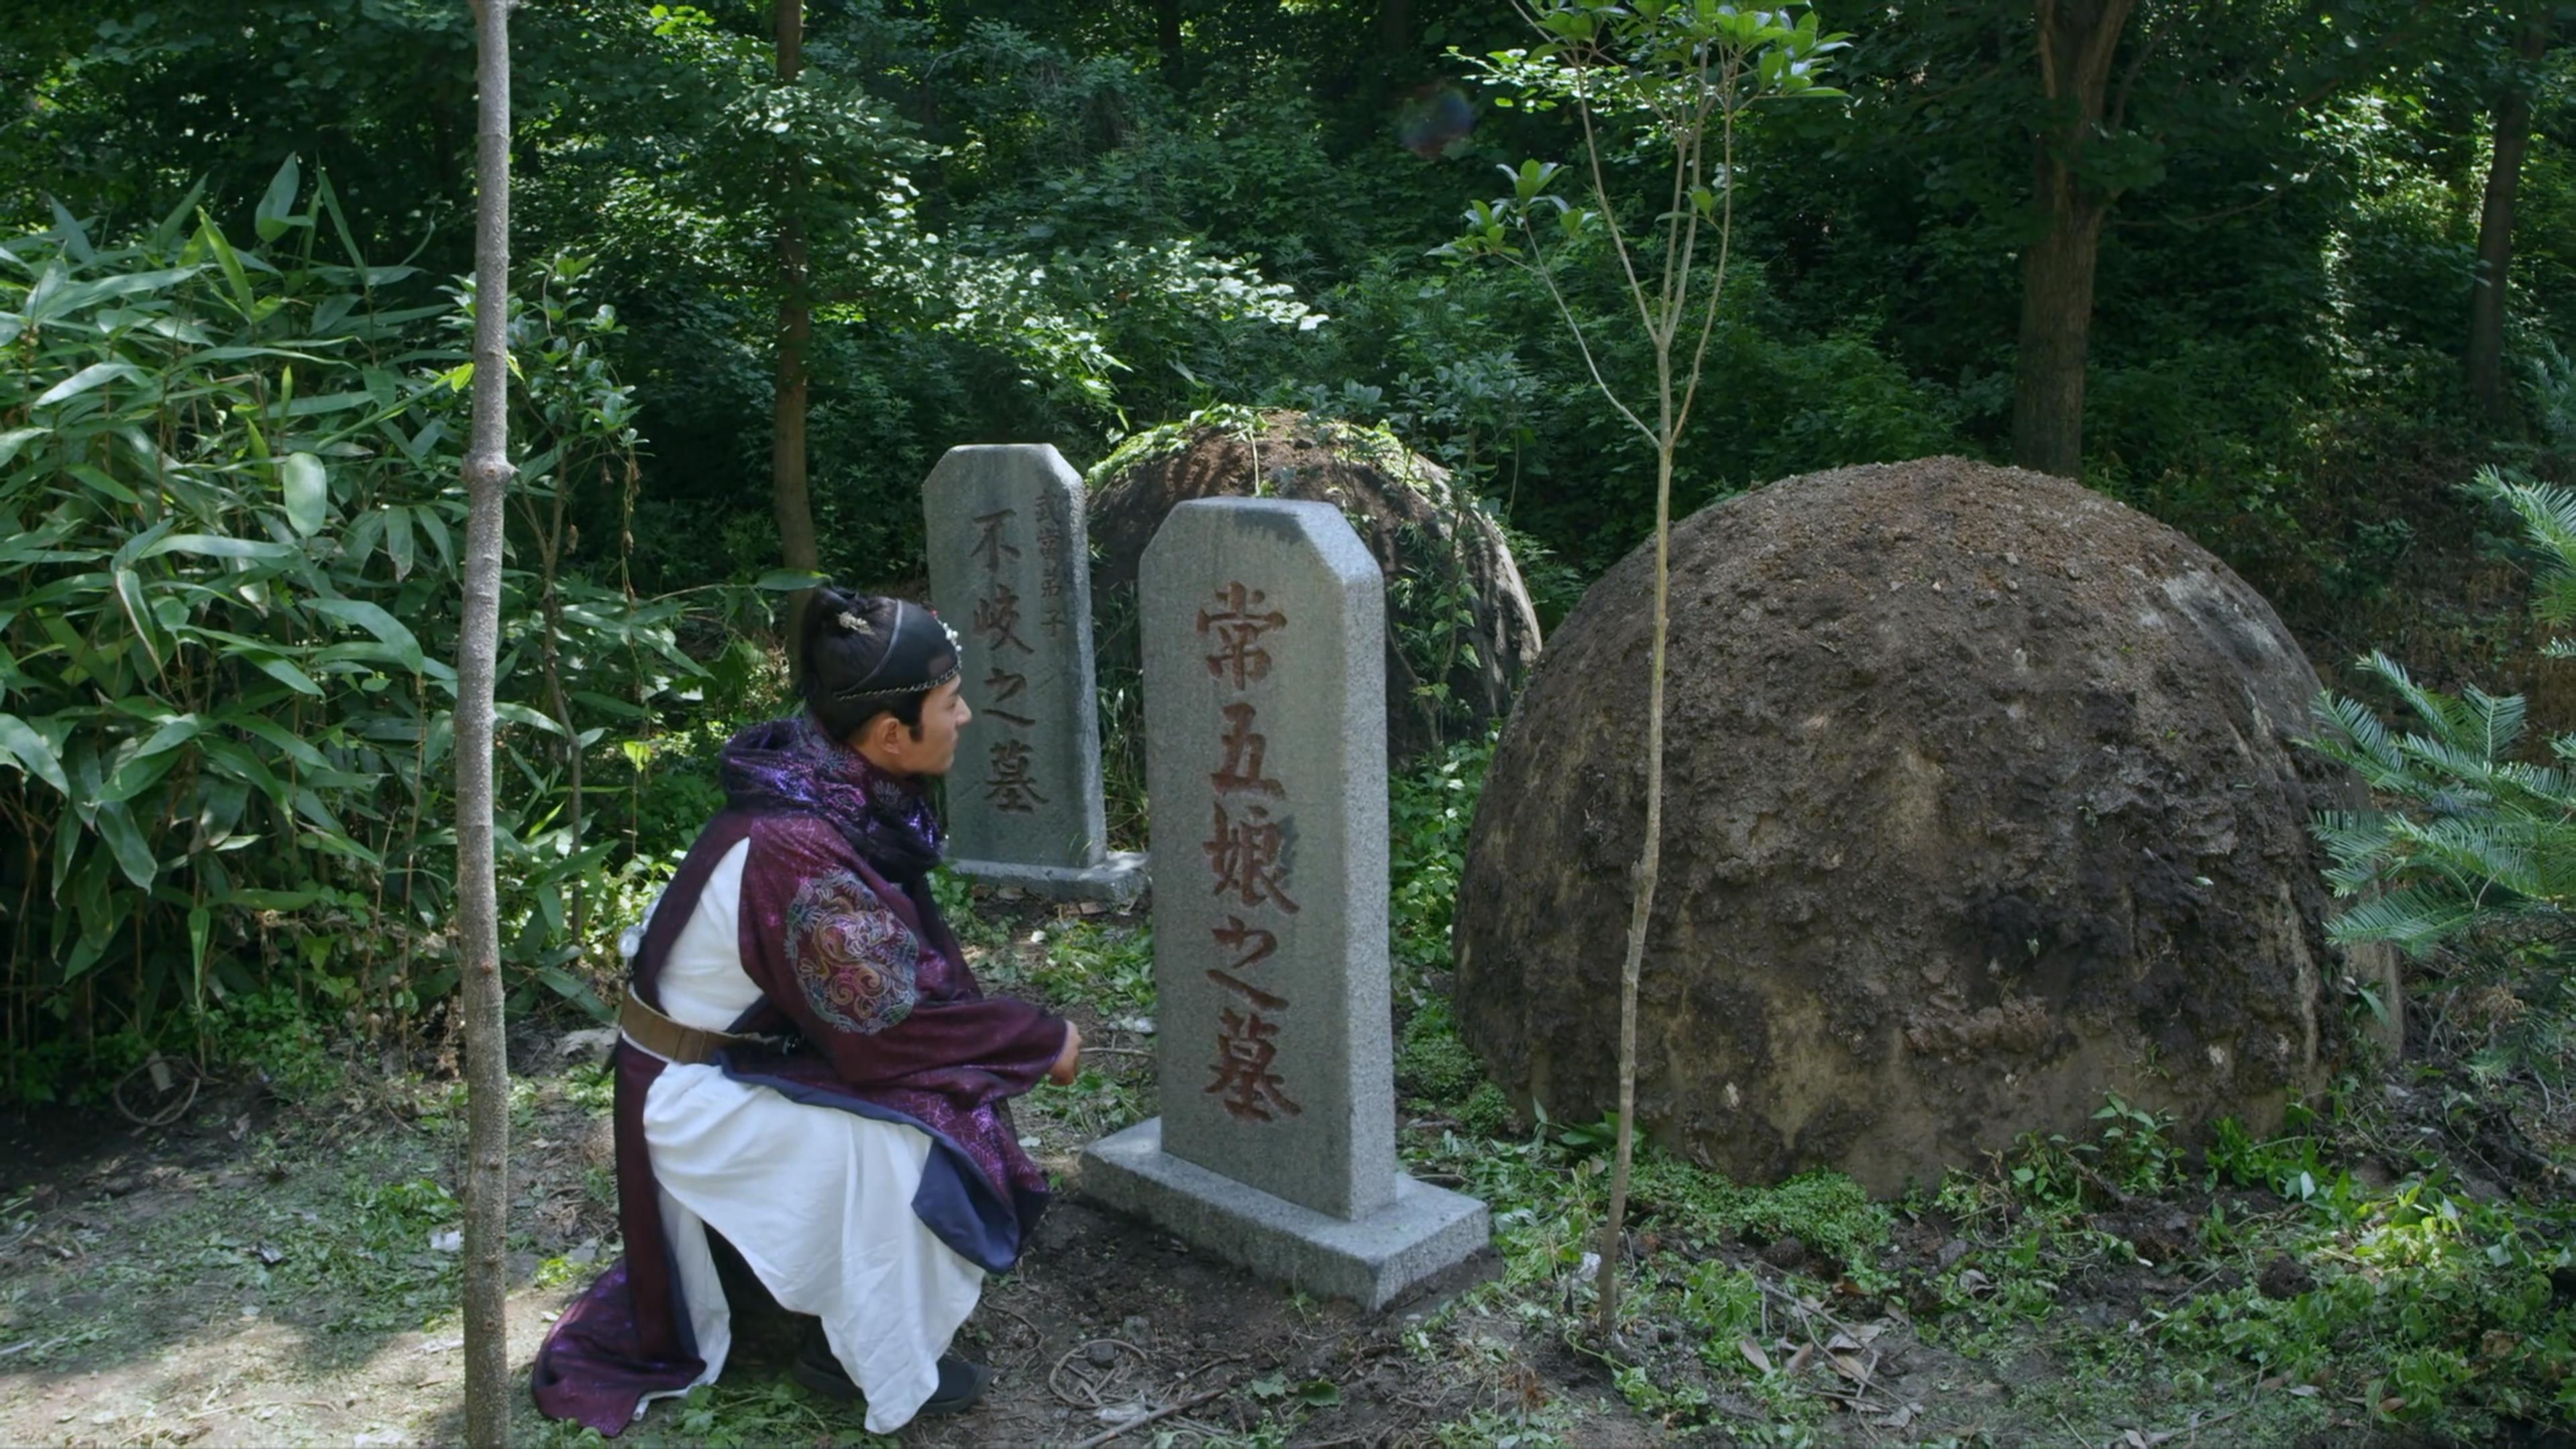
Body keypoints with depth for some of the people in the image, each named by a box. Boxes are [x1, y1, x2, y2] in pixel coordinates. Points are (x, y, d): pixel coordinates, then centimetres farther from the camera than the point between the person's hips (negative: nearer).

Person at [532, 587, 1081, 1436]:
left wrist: (1020, 1032, -5)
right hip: (697, 1091, -9)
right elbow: (886, 1032, -27)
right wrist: (1042, 1040, -16)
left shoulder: (845, 789, -9)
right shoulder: (800, 853, -34)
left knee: (957, 1089, 3)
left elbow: (887, 978, 2)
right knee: (909, 1137, -24)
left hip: (749, 1042, 9)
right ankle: (880, 1361, -2)